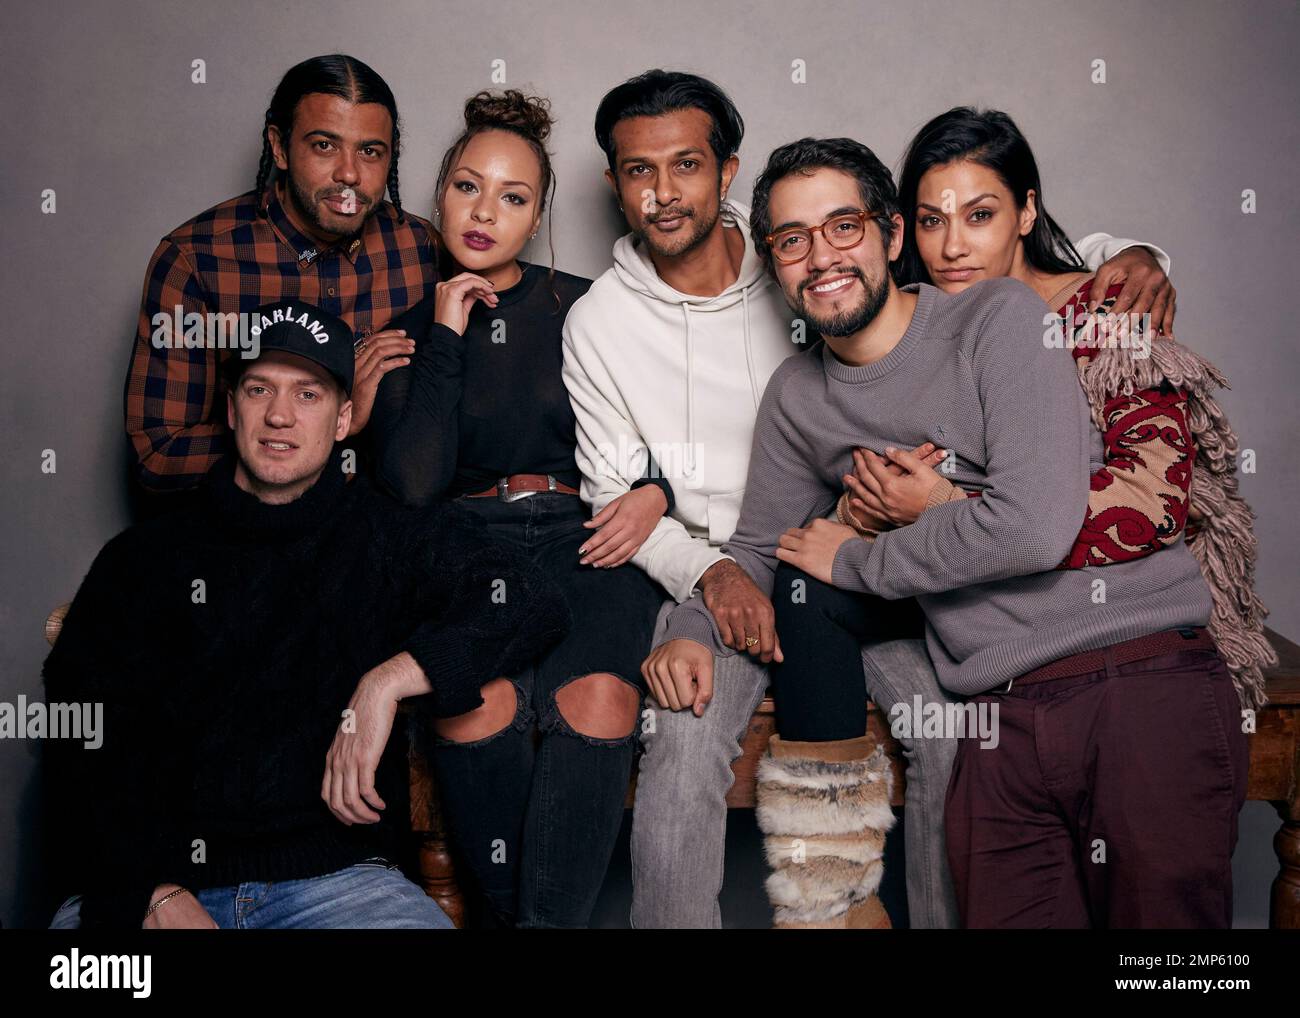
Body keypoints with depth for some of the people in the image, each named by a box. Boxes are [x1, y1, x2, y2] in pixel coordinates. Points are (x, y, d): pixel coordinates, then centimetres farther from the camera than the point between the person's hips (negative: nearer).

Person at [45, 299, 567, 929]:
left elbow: (533, 604, -4)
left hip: (332, 875, 0)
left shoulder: (395, 537, 9)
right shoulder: (144, 557, 13)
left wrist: (387, 682, -15)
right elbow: (85, 748, 4)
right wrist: (156, 895, -11)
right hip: (145, 887, 0)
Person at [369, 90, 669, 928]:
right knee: (478, 705, -32)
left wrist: (655, 494, -5)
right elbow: (413, 484, -2)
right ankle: (510, 907, -11)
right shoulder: (409, 331, 13)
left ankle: (552, 915, -22)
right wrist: (444, 337, -2)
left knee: (598, 701, -33)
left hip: (586, 538, 0)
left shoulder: (583, 308, 13)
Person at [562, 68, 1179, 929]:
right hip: (710, 575, 0)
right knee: (684, 744, -28)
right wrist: (708, 571, -14)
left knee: (954, 721, -21)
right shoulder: (599, 324, 1)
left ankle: (950, 920, 2)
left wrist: (1116, 255, -10)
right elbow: (614, 495, 3)